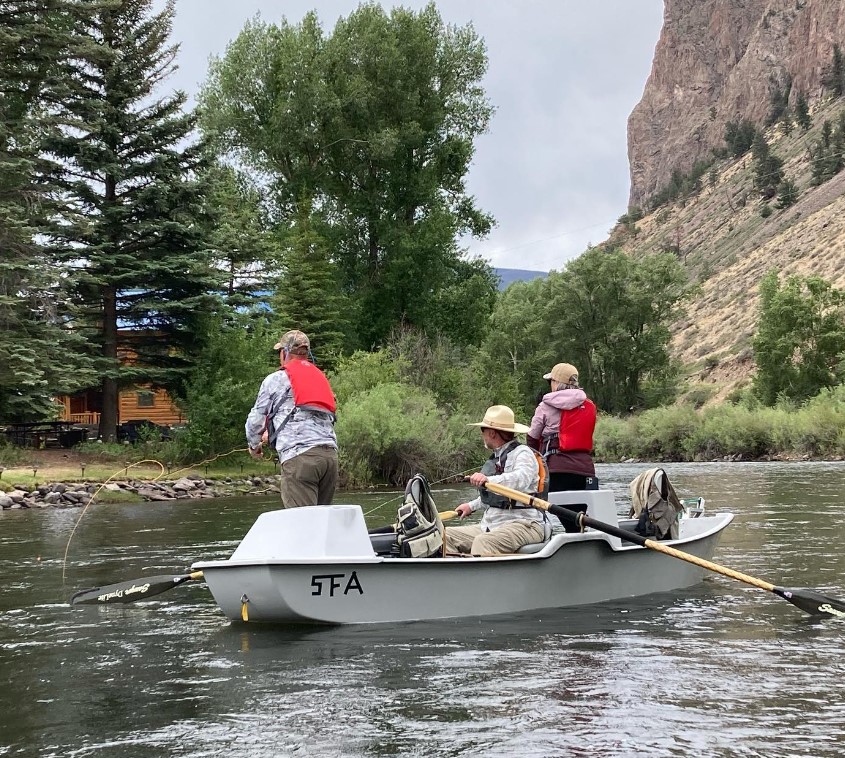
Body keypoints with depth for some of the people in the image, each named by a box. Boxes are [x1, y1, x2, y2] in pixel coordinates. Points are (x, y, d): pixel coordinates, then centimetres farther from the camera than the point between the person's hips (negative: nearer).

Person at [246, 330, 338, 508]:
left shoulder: (276, 379, 9)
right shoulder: (320, 376, 26)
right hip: (330, 453, 6)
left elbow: (255, 420, 12)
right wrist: (272, 433, 45)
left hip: (299, 455, -5)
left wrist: (254, 445, 34)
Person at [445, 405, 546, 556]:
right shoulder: (495, 459, 22)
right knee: (445, 536, -5)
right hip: (490, 526, 9)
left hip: (523, 524, -9)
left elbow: (522, 479, -31)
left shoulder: (522, 453, -7)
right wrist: (472, 506, 45)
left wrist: (489, 480, -45)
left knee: (483, 542, -38)